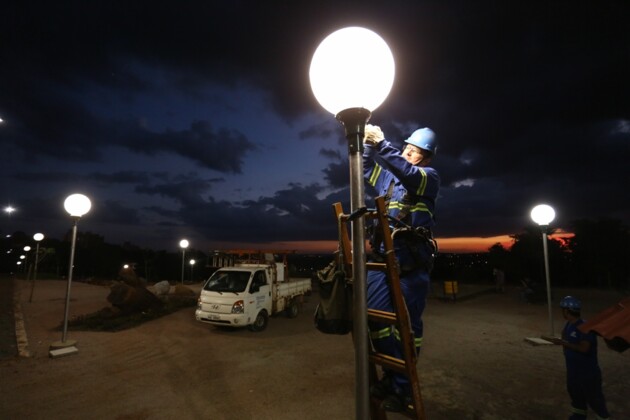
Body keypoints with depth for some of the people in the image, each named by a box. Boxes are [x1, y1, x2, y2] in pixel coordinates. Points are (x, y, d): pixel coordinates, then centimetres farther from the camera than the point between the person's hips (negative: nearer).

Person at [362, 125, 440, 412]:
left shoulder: (430, 176, 4)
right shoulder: (390, 177, 21)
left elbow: (408, 172, -17)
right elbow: (367, 168, 25)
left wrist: (381, 144, -20)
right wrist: (368, 144, 8)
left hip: (411, 261, -5)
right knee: (375, 314, 2)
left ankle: (403, 386, 15)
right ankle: (391, 375, 20)